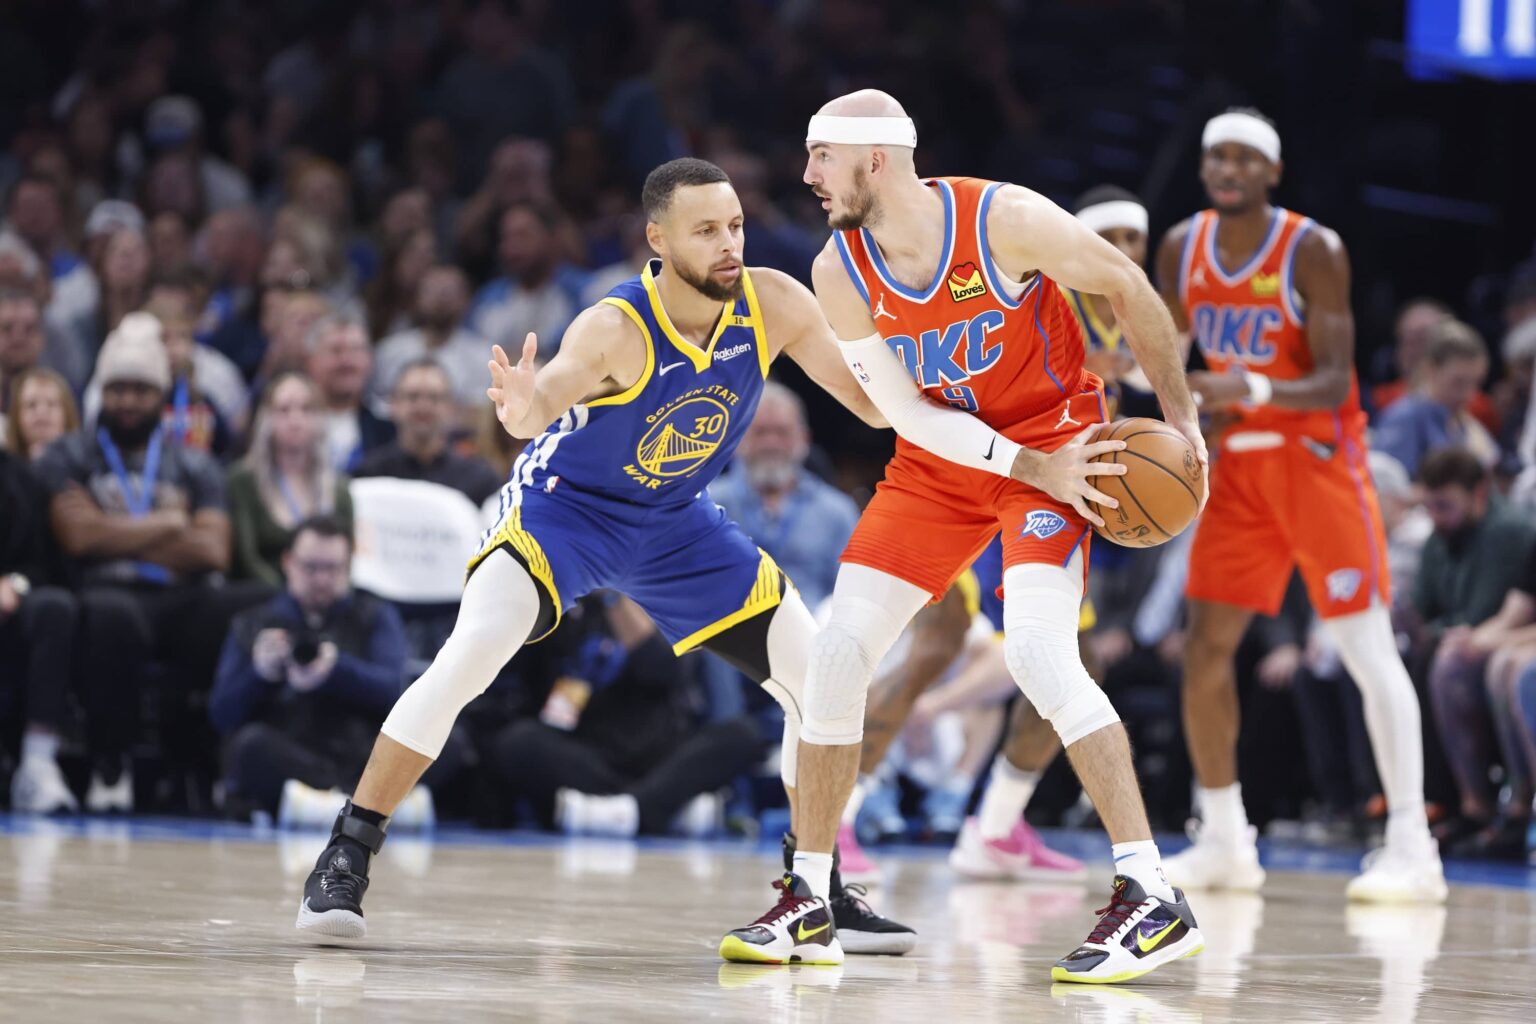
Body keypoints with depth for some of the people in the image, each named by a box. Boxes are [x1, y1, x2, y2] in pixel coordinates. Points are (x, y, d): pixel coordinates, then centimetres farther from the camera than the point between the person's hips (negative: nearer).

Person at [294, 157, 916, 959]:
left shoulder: (773, 305, -17)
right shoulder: (617, 329, -31)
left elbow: (878, 399, -9)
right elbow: (542, 401, -50)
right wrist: (522, 407, -74)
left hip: (677, 523, 5)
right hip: (565, 503, -5)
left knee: (820, 681, 1)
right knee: (471, 654, -27)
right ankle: (343, 862, -18)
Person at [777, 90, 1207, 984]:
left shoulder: (1005, 220, -24)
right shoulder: (841, 271, -10)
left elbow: (1128, 286, -11)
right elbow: (906, 413, -9)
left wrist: (1181, 420, -9)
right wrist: (1032, 470, -21)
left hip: (1054, 432, -5)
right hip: (941, 460, 5)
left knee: (1038, 650, -25)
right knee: (840, 648, -4)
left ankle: (1154, 900, -24)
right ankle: (808, 896, 9)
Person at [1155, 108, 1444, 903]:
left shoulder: (1313, 251, -16)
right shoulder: (1181, 250, 1)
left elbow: (1333, 383, -21)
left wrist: (1253, 390, -37)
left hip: (1319, 458, -6)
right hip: (1240, 463, 6)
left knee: (1367, 649, -11)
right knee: (1205, 646, 3)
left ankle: (1411, 847, -14)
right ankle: (1223, 842, 14)